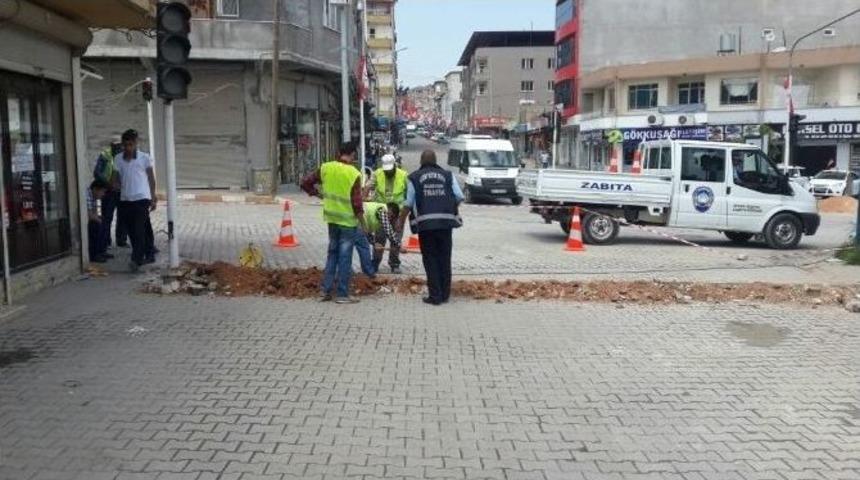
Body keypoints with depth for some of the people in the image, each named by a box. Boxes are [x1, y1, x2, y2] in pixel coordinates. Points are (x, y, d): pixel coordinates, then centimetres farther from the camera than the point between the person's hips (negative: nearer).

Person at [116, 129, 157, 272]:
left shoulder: (144, 158, 1)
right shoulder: (119, 159, 10)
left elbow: (151, 179, 4)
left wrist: (154, 198, 0)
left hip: (142, 199, -5)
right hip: (125, 200, 5)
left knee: (139, 230, -12)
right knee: (131, 231, 7)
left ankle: (136, 260, -15)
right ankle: (149, 255, 18)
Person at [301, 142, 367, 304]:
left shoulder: (326, 168, -1)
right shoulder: (354, 174, -15)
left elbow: (305, 182, 2)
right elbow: (356, 203, -14)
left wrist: (317, 194, 14)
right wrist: (363, 224, -5)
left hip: (332, 218, 5)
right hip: (348, 220, -5)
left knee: (332, 252, 18)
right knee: (345, 256, 2)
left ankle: (326, 290, 19)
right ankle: (342, 294, 7)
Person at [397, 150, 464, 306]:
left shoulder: (414, 178, 6)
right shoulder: (447, 175, 11)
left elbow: (408, 204, 4)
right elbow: (459, 197, 5)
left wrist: (401, 223, 15)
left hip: (425, 223, -2)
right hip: (446, 222, 2)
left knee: (431, 260, 5)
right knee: (445, 259, 12)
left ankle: (435, 296, 4)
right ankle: (445, 294, 18)